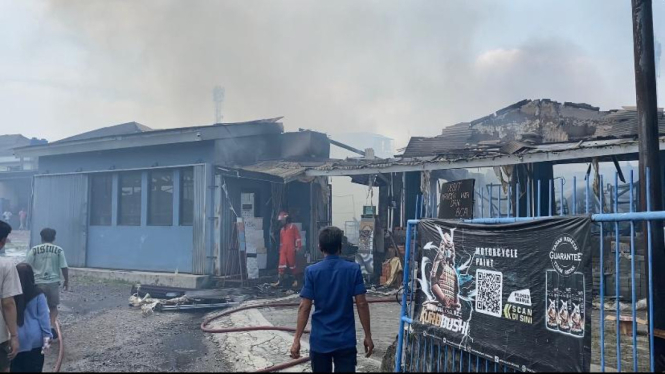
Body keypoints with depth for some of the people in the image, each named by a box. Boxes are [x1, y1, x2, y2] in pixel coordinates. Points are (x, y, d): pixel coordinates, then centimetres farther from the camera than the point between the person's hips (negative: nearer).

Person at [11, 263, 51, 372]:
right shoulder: (38, 294, -8)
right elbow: (44, 317, -9)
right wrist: (47, 336, -7)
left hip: (14, 340, 1)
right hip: (34, 340, -1)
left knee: (15, 368, 14)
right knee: (34, 369, 10)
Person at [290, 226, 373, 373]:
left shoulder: (312, 271, -6)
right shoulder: (353, 269, -6)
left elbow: (304, 307, -8)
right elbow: (362, 304, -7)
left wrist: (297, 339, -3)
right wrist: (368, 336, 1)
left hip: (320, 340, 1)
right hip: (345, 339, 0)